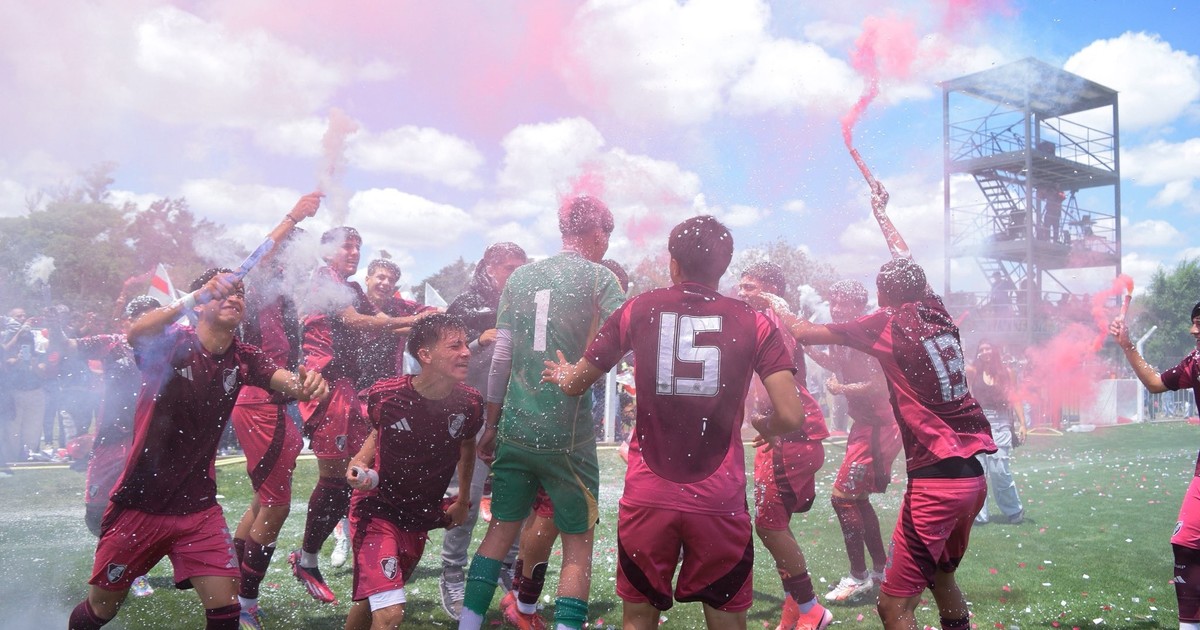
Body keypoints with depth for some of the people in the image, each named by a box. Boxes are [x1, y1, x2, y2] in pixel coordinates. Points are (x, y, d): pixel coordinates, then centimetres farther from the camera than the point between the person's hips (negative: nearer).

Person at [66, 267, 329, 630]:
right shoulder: (173, 343, -12)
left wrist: (307, 384, -42)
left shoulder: (243, 360, -1)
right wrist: (193, 297, -50)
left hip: (198, 506, 2)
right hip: (139, 503, -2)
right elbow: (136, 334, -34)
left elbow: (287, 381, -17)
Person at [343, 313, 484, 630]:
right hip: (378, 510, -4)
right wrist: (359, 464, -16)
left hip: (422, 518, 4)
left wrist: (463, 501, 15)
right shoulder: (385, 394, -21)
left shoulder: (470, 403, -14)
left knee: (371, 603, 21)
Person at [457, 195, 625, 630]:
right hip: (568, 434, -4)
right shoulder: (599, 277, -3)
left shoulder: (521, 277, 10)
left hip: (515, 431, 5)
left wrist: (491, 424, 16)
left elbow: (501, 358, 10)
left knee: (500, 531, 16)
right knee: (577, 544, 6)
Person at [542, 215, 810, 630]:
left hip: (647, 496, 1)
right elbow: (791, 416, -9)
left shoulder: (638, 310, 1)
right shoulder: (753, 323, -1)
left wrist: (562, 375, 33)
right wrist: (765, 427, 14)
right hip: (720, 499, 0)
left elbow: (577, 384, 10)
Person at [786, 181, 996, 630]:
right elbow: (906, 262, 28)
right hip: (974, 477, 8)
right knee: (942, 578, 27)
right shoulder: (938, 313, 9)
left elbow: (806, 333, -1)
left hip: (935, 482, -8)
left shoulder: (889, 324, -6)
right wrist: (881, 212, 43)